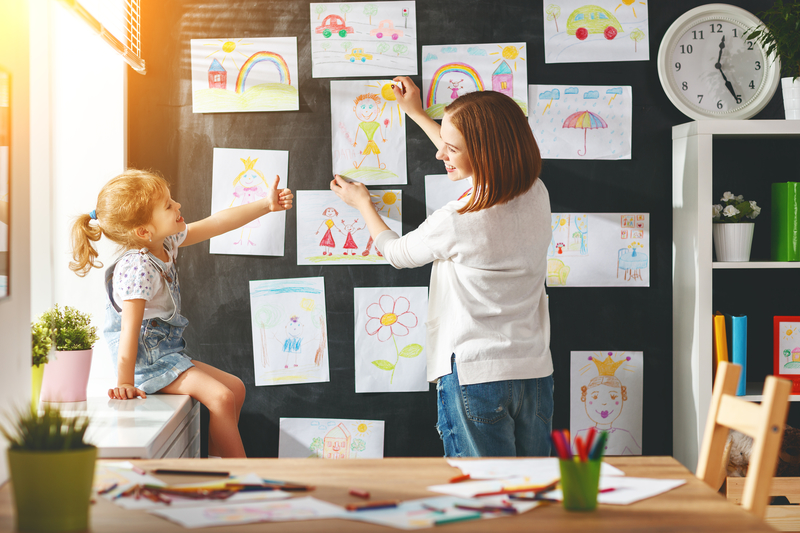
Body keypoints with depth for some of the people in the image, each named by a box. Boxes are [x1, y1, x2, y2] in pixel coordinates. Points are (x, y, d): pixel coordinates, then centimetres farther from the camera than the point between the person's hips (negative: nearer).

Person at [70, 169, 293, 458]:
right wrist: (126, 384, -29)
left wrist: (266, 204, 7)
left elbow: (215, 224, 8)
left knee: (235, 387, 12)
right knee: (220, 397, -19)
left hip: (168, 351, 10)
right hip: (148, 358, -10)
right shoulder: (138, 269, -28)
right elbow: (129, 330, -29)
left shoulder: (167, 240, 0)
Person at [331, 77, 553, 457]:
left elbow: (395, 252, 3)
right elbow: (480, 166, 21)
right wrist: (417, 115, 29)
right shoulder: (536, 194, -2)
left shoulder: (455, 224, -20)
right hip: (535, 370, 6)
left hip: (476, 376, -6)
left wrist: (362, 203, 21)